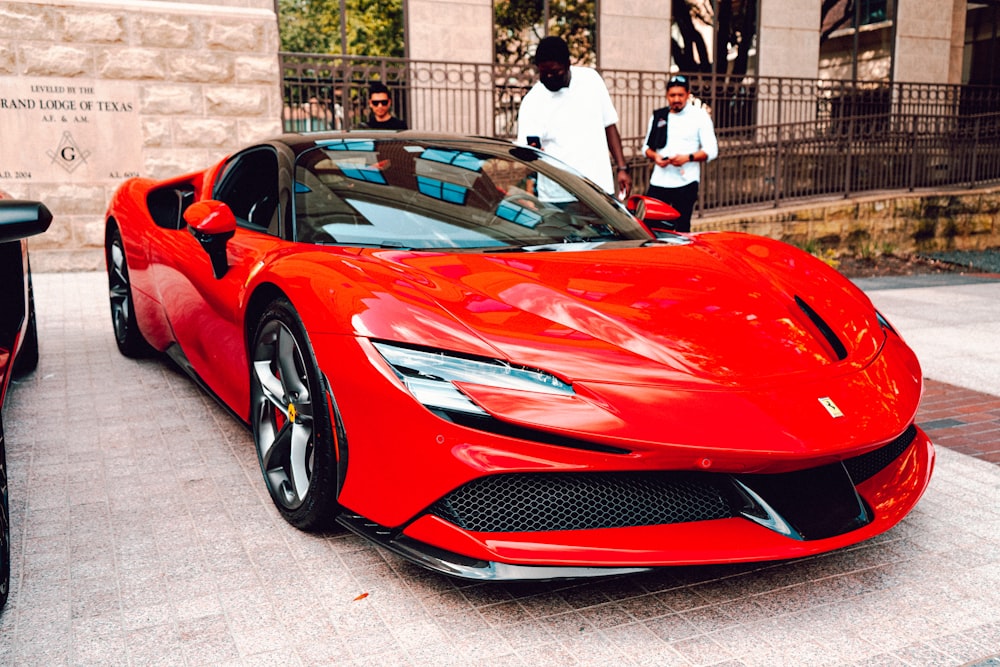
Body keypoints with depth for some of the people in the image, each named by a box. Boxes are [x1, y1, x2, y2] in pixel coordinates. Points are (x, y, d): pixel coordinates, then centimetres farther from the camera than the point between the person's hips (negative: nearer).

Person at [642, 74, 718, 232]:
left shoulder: (700, 116, 2)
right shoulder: (658, 116, 12)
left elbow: (711, 151, -2)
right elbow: (647, 146, 17)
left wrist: (688, 157, -18)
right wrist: (655, 156, -6)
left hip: (686, 183, -3)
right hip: (658, 182, 3)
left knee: (682, 228, 2)